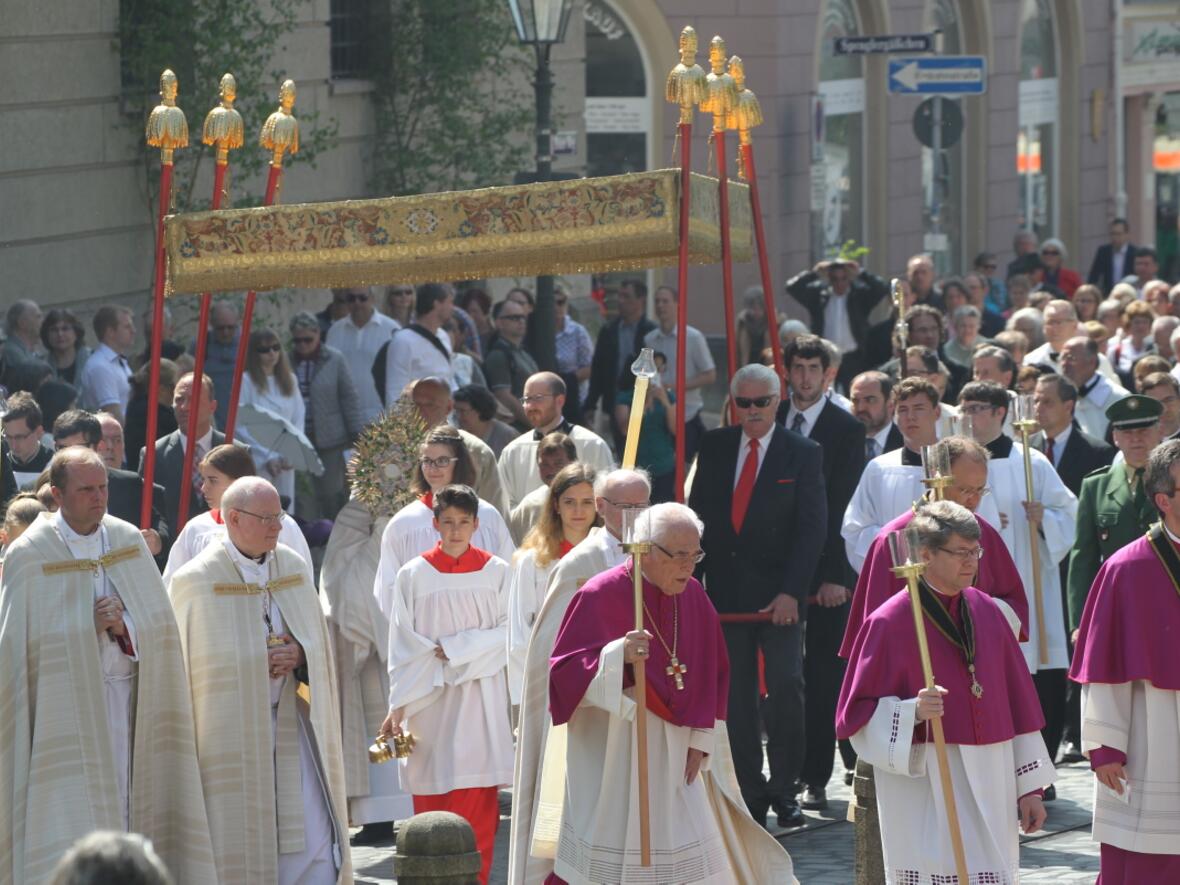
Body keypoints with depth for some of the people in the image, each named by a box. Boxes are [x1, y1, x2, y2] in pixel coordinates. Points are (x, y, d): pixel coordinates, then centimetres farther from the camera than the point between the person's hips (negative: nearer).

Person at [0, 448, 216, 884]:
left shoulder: (129, 541, 6)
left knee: (123, 809, 4)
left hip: (124, 698, 4)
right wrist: (91, 629, -12)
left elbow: (159, 624, 5)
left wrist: (123, 628, -12)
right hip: (63, 709, -4)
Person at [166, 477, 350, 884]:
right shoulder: (194, 581, -7)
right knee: (236, 851, -2)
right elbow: (179, 662, -4)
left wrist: (300, 656, -7)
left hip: (289, 725, 4)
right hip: (229, 737, -4)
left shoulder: (295, 569, 8)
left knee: (313, 844, -4)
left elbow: (319, 645, 15)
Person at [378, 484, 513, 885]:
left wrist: (454, 649, -9)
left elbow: (507, 634, 0)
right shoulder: (413, 575, 1)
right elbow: (403, 648, 0)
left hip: (481, 702, 0)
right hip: (429, 701, 0)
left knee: (480, 809, -3)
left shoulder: (496, 572, 3)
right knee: (432, 806, -1)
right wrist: (398, 706, -7)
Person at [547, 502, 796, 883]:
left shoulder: (693, 596, 5)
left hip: (674, 759, 6)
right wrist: (618, 656, -33)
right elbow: (564, 671, -16)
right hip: (612, 761, -5)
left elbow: (712, 672, 14)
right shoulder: (600, 597, -13)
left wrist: (701, 739, 6)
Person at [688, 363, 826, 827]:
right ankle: (751, 791, 10)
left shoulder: (803, 454, 0)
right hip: (726, 590, 3)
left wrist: (791, 591, -14)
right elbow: (698, 515, 11)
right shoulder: (714, 447, 9)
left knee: (786, 687, -10)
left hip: (779, 594, -3)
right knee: (737, 696, 4)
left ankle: (783, 788, 2)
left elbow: (812, 528, -5)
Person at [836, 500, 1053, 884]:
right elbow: (856, 715, -6)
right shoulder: (890, 624, -8)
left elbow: (1018, 702, 13)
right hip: (926, 792, -5)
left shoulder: (986, 612, 9)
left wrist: (1029, 786, 12)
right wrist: (912, 712, -24)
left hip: (989, 788, 6)